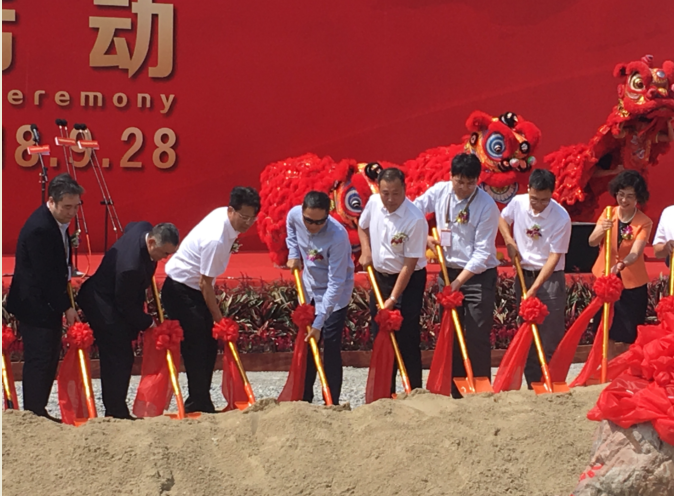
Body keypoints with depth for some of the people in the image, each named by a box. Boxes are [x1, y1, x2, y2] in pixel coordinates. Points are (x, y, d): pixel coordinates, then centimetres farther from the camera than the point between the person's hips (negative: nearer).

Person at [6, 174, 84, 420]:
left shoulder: (57, 223, 7)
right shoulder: (39, 229, -24)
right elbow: (45, 275, -23)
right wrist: (66, 307, -17)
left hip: (48, 303, 10)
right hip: (35, 305, -10)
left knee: (50, 360, 13)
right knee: (39, 360, -6)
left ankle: (38, 412, 21)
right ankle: (34, 414, 0)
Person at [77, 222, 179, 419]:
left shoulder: (144, 228, -13)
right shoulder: (131, 266, -38)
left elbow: (129, 227, 15)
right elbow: (126, 305, -26)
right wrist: (147, 323, -11)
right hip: (103, 306, -10)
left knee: (118, 358, 12)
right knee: (119, 358, -9)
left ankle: (115, 410, 18)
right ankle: (116, 412, -4)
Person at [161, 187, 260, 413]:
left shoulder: (223, 214, -5)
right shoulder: (216, 240, -32)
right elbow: (205, 283, -25)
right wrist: (219, 319, -17)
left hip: (195, 289, 9)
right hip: (180, 291, -9)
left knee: (209, 345, 10)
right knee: (196, 348, -8)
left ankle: (199, 402, 17)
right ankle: (199, 404, -2)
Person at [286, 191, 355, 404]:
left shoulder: (338, 236, -35)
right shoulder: (295, 215, -18)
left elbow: (335, 284, -33)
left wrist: (319, 322, -34)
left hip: (335, 294, -6)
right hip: (309, 289, 6)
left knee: (331, 346, -9)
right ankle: (304, 399, 25)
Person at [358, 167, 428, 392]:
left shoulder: (415, 220, -25)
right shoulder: (373, 203, -7)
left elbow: (409, 264, -22)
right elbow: (362, 226, 17)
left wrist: (394, 298, -22)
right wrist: (366, 251, -1)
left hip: (408, 281, -6)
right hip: (379, 276, 6)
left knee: (407, 338, -7)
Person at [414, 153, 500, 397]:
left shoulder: (487, 206, -16)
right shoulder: (439, 192, -2)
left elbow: (482, 253, -18)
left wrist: (458, 282, -20)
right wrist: (424, 238, -3)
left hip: (479, 276, -5)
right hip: (448, 272, 5)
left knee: (477, 338, -8)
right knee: (450, 336, 7)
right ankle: (457, 394, 14)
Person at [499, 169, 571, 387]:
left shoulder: (561, 218, -19)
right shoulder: (518, 203, -6)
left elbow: (554, 256, -19)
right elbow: (502, 218, 17)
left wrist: (534, 289, -23)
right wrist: (510, 242, -1)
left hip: (550, 278, -4)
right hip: (523, 274, 4)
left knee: (551, 337, -7)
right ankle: (533, 386, 14)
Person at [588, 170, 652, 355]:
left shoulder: (644, 223, -13)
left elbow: (635, 253, -24)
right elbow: (592, 242, -15)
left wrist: (622, 264, -46)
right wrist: (601, 230, -37)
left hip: (633, 284, -3)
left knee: (633, 333, 1)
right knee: (606, 330, 11)